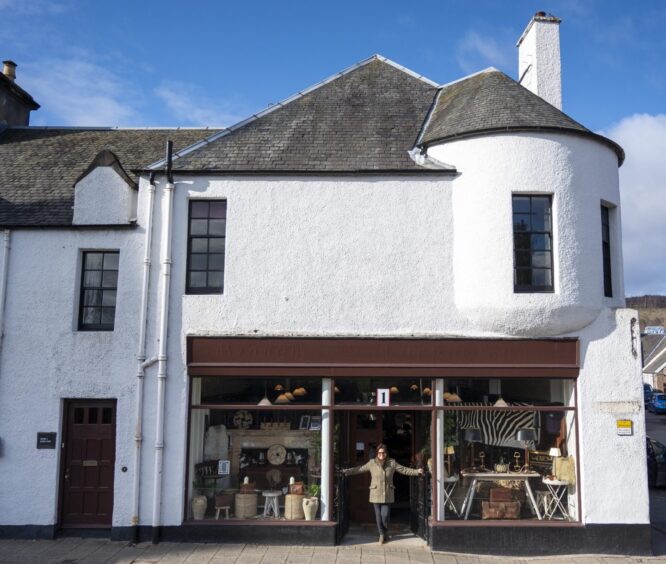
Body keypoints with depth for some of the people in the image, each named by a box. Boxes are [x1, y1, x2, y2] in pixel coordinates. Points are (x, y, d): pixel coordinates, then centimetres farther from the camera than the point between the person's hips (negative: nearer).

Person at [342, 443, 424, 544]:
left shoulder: (392, 463, 2)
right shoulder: (371, 463, 1)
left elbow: (404, 470, 3)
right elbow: (359, 469, 3)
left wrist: (417, 471, -6)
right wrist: (346, 471, -3)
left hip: (388, 494, 0)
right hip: (376, 493, 0)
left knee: (385, 515, -4)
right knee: (378, 515, 4)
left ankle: (385, 532, 24)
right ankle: (382, 534, 23)